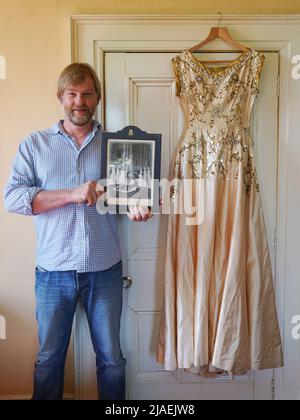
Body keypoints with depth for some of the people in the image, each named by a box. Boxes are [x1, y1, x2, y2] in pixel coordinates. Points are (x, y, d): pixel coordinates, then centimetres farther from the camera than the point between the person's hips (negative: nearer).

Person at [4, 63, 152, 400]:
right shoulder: (35, 145, 4)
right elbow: (13, 197, -7)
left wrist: (137, 207, -16)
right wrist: (72, 194, -19)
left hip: (105, 270, 1)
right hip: (53, 271, 0)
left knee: (111, 358, 14)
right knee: (49, 358, 16)